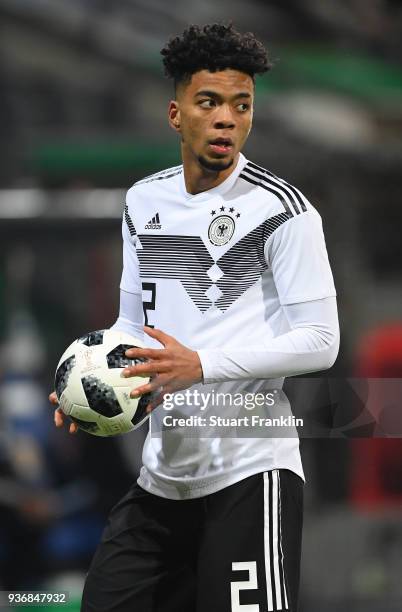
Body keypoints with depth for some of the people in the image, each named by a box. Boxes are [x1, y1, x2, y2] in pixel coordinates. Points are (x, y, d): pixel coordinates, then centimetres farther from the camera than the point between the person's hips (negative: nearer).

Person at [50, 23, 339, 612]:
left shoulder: (281, 209, -9)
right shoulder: (143, 202, 12)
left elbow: (320, 341, -12)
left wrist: (201, 365, -21)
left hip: (249, 471, -6)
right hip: (161, 473, 7)